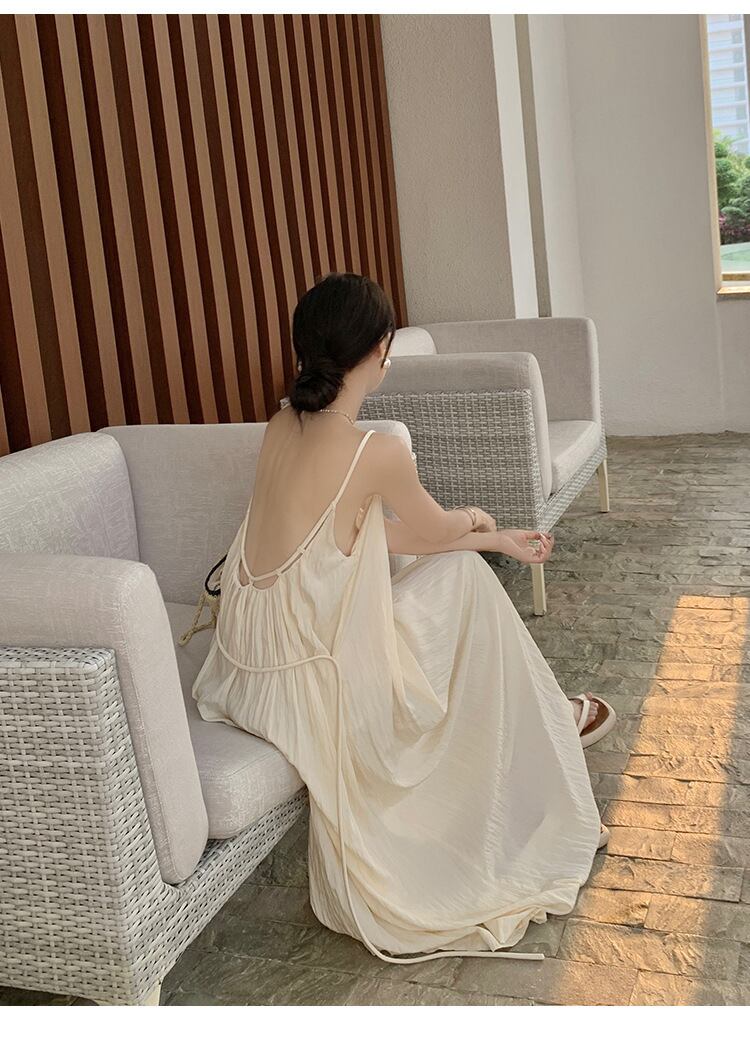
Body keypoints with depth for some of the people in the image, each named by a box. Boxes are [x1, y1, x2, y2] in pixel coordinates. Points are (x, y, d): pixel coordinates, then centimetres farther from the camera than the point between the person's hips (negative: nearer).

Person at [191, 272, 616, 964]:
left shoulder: (283, 426, 1)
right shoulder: (375, 451, -22)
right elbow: (438, 531, -1)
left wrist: (496, 539, 19)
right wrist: (472, 523, 22)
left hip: (250, 668, 7)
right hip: (311, 689, -7)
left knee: (458, 564, 21)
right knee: (460, 574, 10)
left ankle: (538, 714, 38)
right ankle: (542, 718, 33)